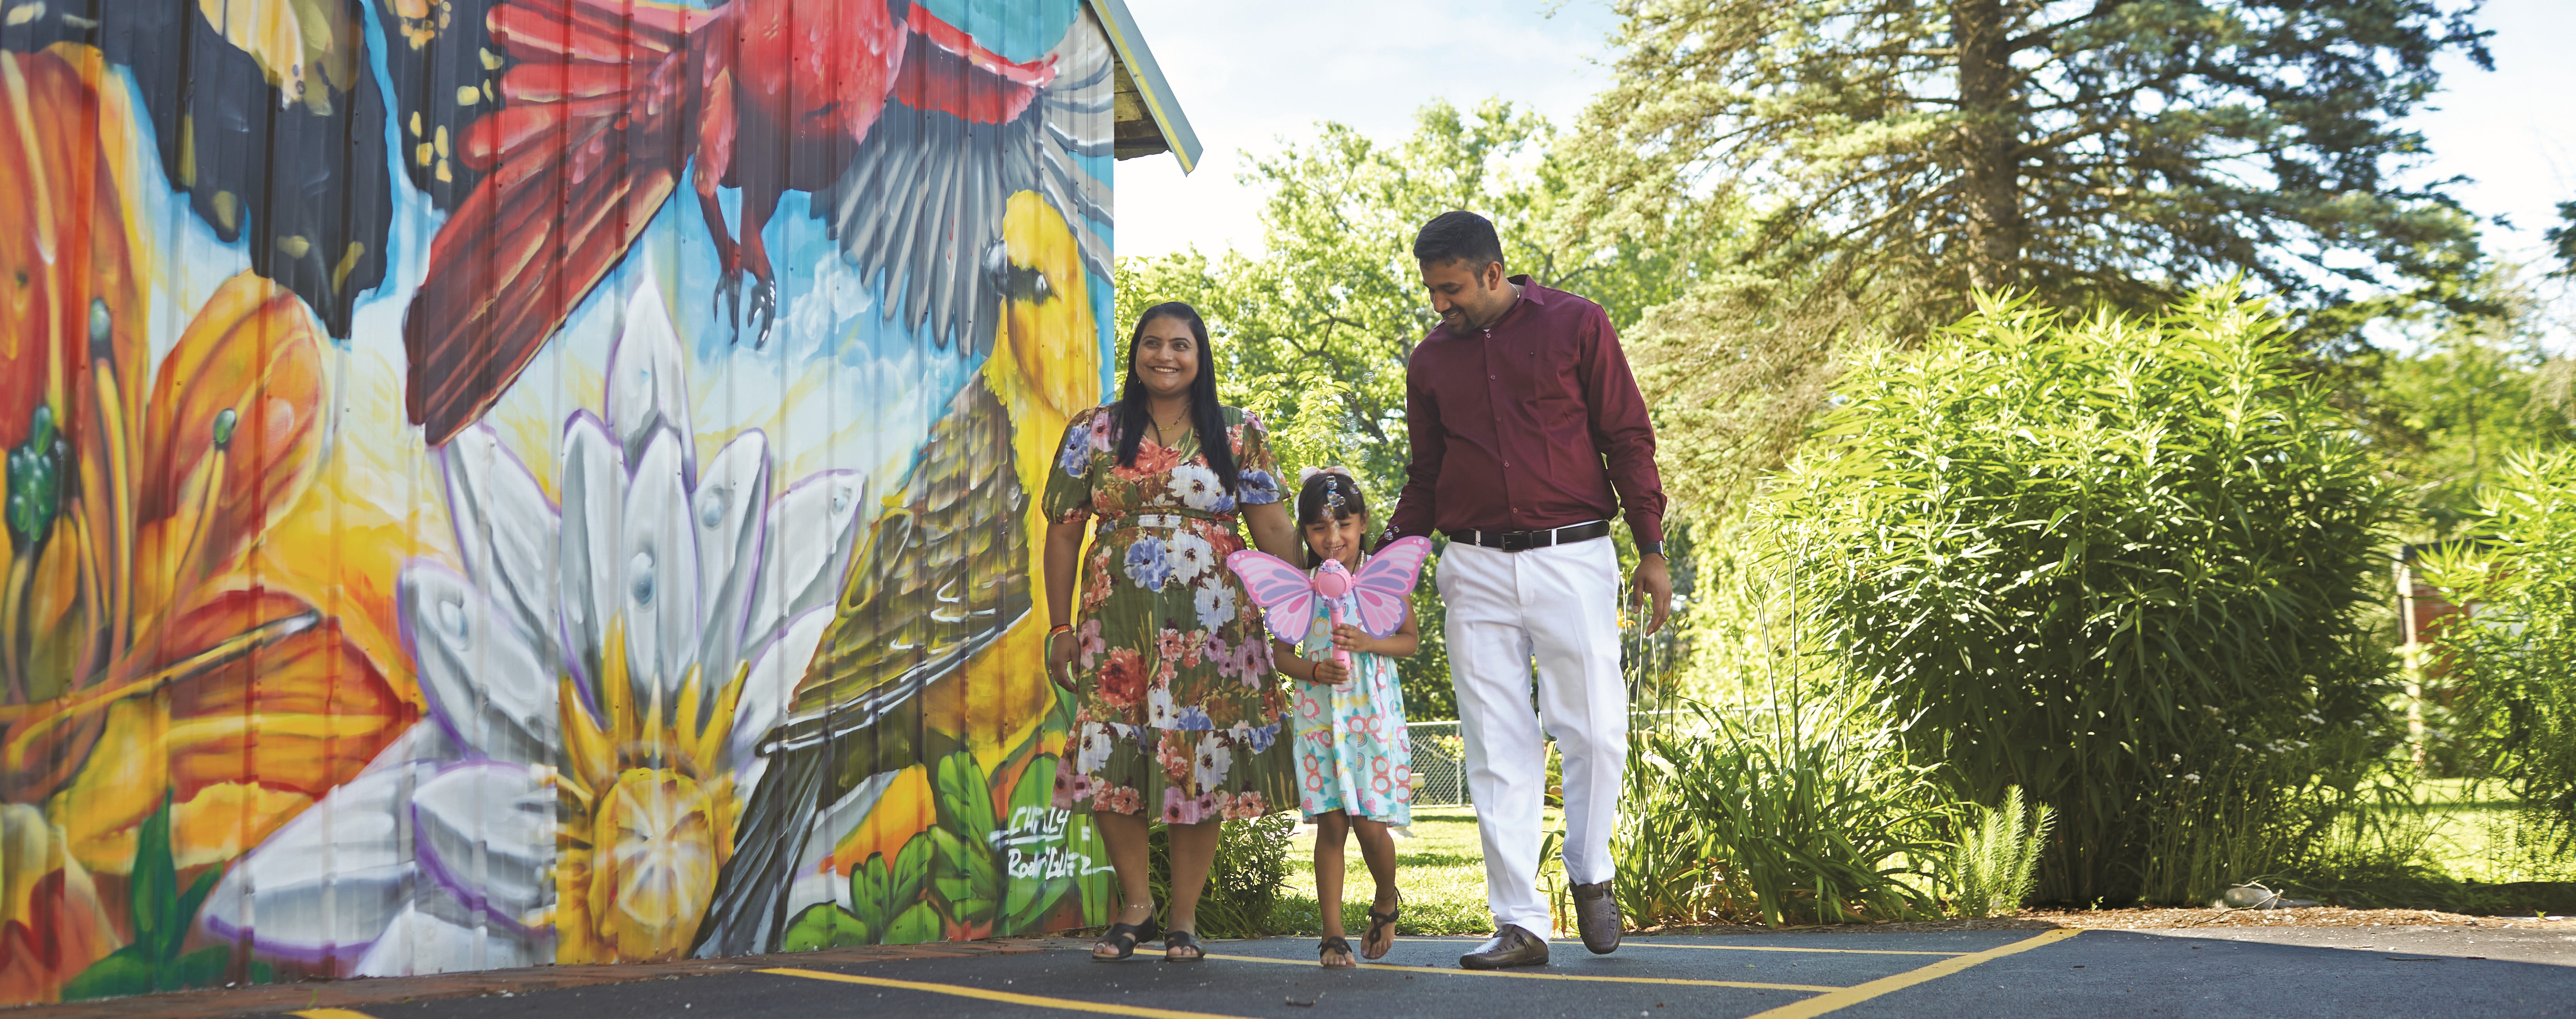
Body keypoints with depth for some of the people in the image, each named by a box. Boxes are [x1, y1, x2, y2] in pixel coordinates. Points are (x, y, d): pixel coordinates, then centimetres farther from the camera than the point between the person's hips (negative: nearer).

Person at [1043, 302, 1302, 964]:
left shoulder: (1239, 435, 8)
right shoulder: (1094, 432, 8)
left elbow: (1272, 527, 4)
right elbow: (1064, 532, 8)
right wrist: (1060, 626, 4)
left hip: (1212, 628, 0)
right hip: (1118, 625, 1)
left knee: (1201, 764, -2)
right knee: (1105, 760, -7)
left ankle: (1184, 919, 12)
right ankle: (1136, 903, 14)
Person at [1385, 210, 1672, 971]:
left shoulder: (1576, 325, 2)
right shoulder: (1431, 361, 12)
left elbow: (1627, 438, 3)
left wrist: (1651, 549, -2)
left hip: (1571, 558, -2)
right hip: (1476, 569, 3)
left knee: (1596, 731, -5)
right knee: (1497, 750, 0)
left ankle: (1590, 873, 21)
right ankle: (1520, 923, 4)